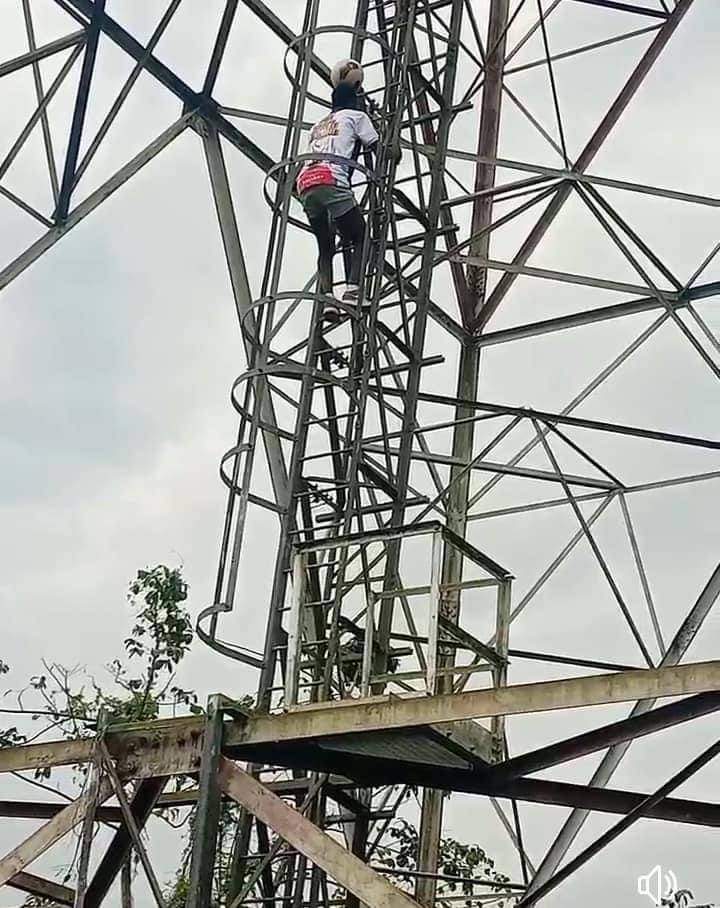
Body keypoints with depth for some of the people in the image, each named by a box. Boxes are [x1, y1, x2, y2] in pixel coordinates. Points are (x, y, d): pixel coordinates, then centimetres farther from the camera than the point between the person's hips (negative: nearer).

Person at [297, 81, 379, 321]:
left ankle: (326, 296, -8)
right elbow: (377, 148, 15)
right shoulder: (356, 116, 18)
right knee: (359, 239, 5)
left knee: (325, 247, 13)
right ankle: (352, 290, -15)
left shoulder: (317, 126, 37)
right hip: (332, 182, -6)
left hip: (305, 186, 6)